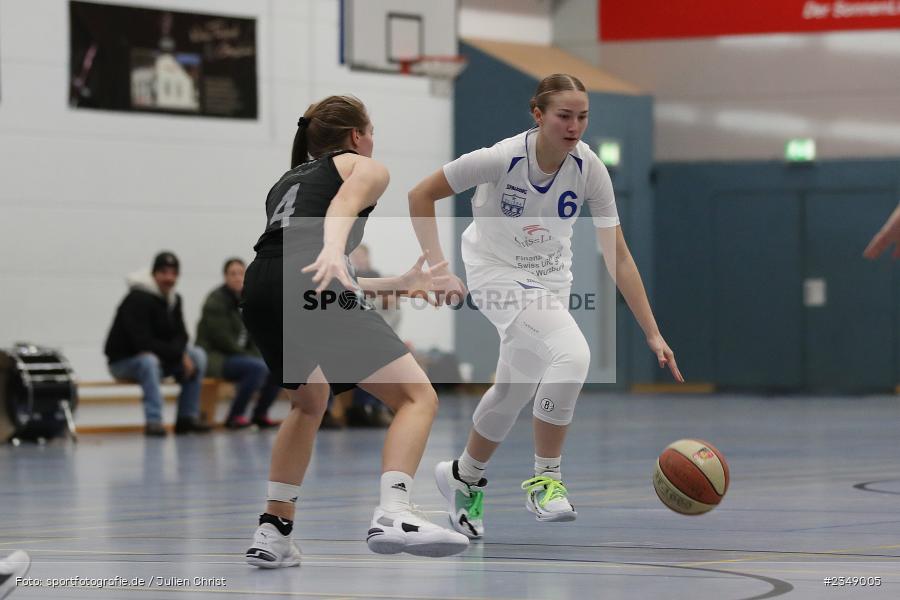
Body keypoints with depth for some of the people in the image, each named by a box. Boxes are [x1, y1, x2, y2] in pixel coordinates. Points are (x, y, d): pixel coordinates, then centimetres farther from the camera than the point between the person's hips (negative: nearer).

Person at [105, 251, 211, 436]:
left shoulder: (174, 299, 6)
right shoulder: (137, 299, -21)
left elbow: (180, 335, 6)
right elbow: (143, 343, -27)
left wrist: (182, 354, -18)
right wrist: (179, 355, -25)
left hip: (160, 358, 8)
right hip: (124, 361, -8)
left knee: (198, 355, -6)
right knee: (149, 361, -39)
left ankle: (187, 417, -8)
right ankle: (153, 421, -40)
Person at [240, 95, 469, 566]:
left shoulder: (285, 182, 38)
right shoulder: (364, 168, 18)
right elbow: (345, 202, -7)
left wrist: (396, 283, 54)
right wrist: (333, 250, -28)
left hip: (258, 292, 7)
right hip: (311, 290, -7)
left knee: (310, 400, 32)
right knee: (417, 396, -6)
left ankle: (273, 532, 23)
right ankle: (392, 517, -29)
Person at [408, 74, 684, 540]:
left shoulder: (588, 169, -16)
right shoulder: (502, 158, -26)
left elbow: (618, 259, -13)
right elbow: (421, 195, -15)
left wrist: (652, 334, -17)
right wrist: (439, 271, -21)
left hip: (550, 276, 5)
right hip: (496, 271, -5)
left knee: (514, 391, 16)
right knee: (572, 353, -27)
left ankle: (464, 476, 43)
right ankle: (545, 478, -13)